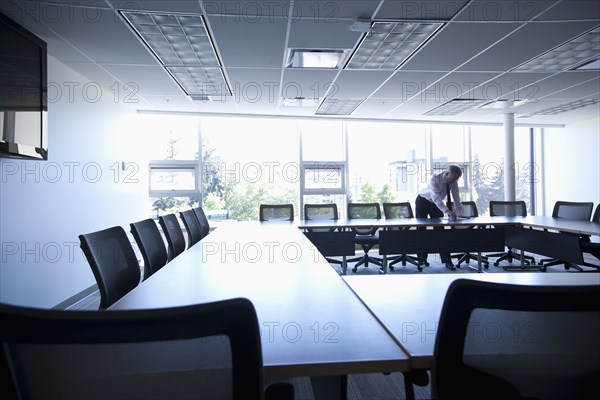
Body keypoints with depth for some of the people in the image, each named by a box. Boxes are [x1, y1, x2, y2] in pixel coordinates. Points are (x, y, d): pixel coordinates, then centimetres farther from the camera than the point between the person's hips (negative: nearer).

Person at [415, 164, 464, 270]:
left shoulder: (453, 182, -15)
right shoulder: (434, 178, -32)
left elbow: (456, 198, -10)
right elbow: (436, 197, -43)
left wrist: (460, 213, -18)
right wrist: (446, 211, -54)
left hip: (437, 204, 4)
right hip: (423, 201, -4)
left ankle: (447, 261, -3)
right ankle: (422, 257, 17)